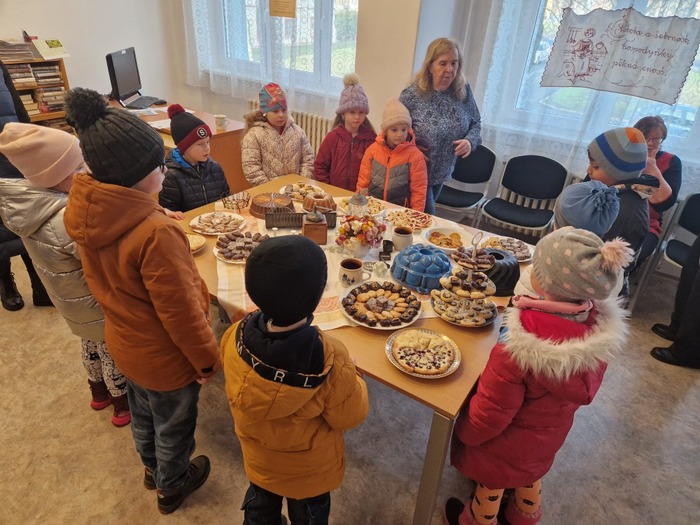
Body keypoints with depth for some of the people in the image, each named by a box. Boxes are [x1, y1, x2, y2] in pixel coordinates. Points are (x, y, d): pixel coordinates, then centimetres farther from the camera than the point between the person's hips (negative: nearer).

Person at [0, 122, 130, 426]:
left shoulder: (25, 199, -12)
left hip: (74, 301, 8)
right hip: (98, 304, -8)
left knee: (91, 345, 30)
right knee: (113, 353, 16)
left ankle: (99, 393, 54)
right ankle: (123, 406, 40)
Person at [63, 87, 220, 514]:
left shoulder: (84, 210, -13)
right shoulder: (156, 232, -37)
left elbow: (109, 277, 3)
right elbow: (180, 312, -28)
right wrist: (207, 358, -14)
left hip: (124, 341, 7)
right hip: (165, 357, -7)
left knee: (143, 414, 32)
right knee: (173, 425, 22)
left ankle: (153, 467, 60)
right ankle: (172, 487, 50)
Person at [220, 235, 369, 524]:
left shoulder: (235, 337, -30)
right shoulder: (330, 362, -41)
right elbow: (351, 415, -23)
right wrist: (352, 379, -6)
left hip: (258, 458, 3)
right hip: (309, 469, -3)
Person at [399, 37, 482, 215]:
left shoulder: (464, 91, -5)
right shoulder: (412, 95, -17)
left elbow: (476, 123, 7)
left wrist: (470, 141, -14)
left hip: (442, 172, 5)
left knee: (426, 214, 24)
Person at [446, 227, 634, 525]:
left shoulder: (519, 349, -43)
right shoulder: (602, 327, -24)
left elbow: (488, 415, -27)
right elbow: (584, 389, -4)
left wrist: (463, 431, -7)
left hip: (507, 444, -6)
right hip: (550, 434, 6)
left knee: (491, 483, 25)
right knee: (531, 471, 36)